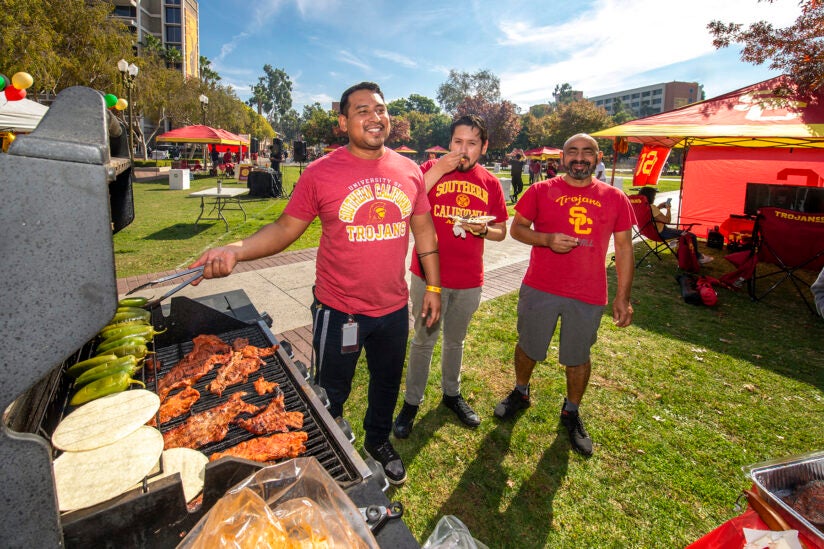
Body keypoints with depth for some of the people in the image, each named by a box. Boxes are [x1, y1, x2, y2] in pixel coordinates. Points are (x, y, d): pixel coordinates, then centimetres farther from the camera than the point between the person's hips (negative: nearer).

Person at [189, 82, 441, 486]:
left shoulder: (409, 172, -1)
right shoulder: (320, 173, -11)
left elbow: (424, 230, 6)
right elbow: (285, 228, -7)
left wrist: (433, 286, 7)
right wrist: (236, 250, -23)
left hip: (394, 308, 4)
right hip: (339, 311, -3)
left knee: (387, 382, 24)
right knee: (331, 395, 17)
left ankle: (378, 441, 54)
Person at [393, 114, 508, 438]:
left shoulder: (491, 183, 3)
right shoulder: (431, 168, -4)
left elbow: (501, 231, 10)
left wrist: (483, 230, -11)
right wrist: (437, 170, -24)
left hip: (469, 278, 3)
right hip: (429, 274, -3)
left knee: (455, 340, 20)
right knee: (424, 340, 8)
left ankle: (451, 393, 42)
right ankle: (412, 402, 28)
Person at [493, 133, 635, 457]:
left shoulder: (615, 198, 3)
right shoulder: (541, 191, -1)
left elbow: (624, 247, 6)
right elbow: (516, 228, 1)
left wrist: (623, 296, 2)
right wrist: (547, 240, -18)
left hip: (589, 296, 1)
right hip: (539, 289, 0)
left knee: (578, 357, 13)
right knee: (528, 347, 14)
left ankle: (571, 413, 37)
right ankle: (520, 394, 42)